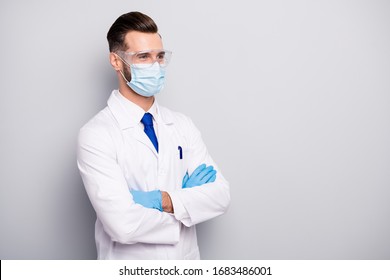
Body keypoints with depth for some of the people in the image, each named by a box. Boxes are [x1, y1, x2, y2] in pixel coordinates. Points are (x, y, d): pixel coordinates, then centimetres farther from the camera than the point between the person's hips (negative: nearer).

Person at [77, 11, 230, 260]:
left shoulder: (182, 124, -2)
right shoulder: (96, 135, -18)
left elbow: (221, 195, -8)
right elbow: (123, 225, -26)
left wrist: (164, 200, -22)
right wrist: (189, 199, -16)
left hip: (188, 258, 4)